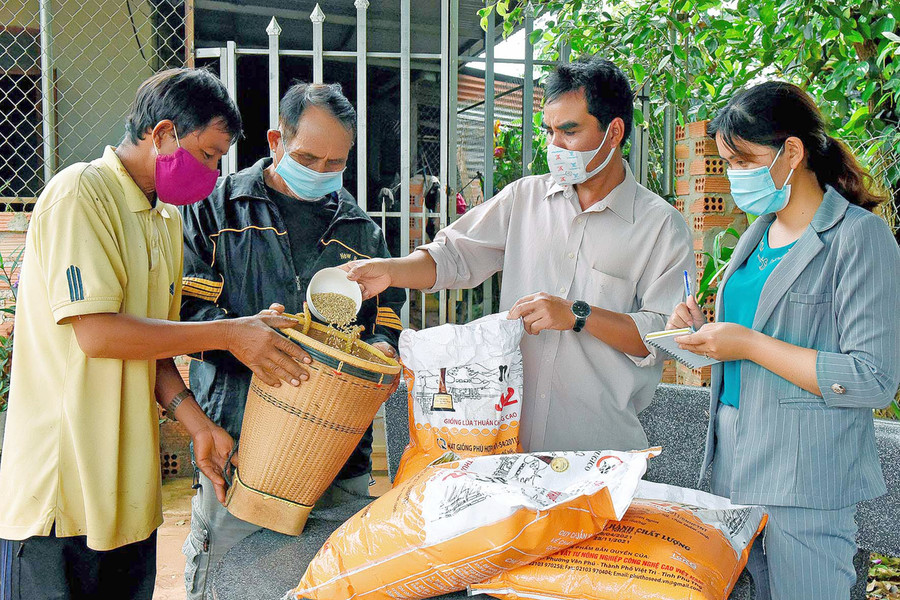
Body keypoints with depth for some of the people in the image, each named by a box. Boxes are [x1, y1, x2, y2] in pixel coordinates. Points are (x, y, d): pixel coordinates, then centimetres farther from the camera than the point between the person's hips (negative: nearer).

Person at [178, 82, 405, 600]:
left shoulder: (360, 228, 15)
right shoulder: (218, 207, 5)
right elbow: (181, 307, -2)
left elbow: (388, 318, 18)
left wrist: (380, 347, -5)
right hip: (237, 442, -2)